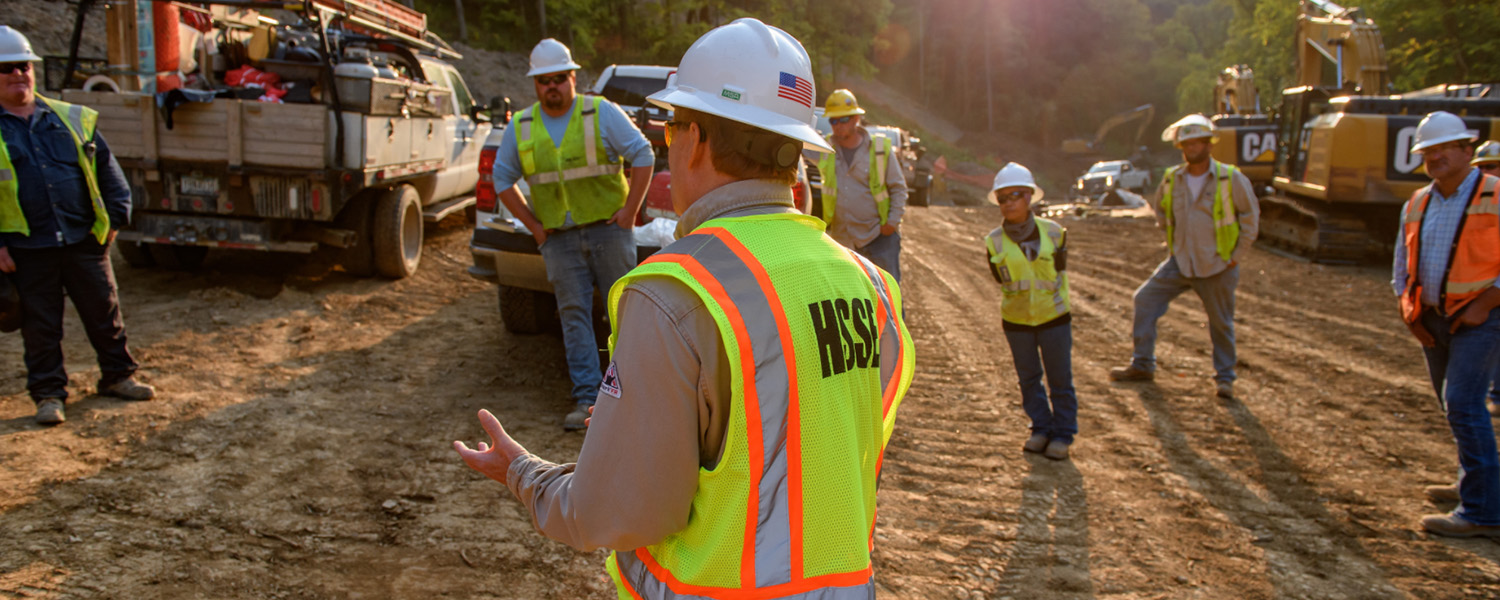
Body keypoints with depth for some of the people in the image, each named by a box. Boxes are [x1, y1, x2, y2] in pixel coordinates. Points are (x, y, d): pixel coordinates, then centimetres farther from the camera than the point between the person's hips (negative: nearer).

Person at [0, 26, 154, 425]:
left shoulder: (71, 118, 8)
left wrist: (115, 216, 5)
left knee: (105, 312, 11)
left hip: (84, 240, 2)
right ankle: (49, 394, 19)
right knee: (40, 325, 7)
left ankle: (117, 376, 26)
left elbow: (106, 168, 12)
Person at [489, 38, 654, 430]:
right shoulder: (520, 127, 7)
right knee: (574, 316, 1)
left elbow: (643, 155, -4)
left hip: (607, 229, -2)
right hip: (559, 239, 3)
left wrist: (629, 210, -8)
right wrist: (532, 225, 5)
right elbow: (503, 178, 14)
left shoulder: (602, 113, -3)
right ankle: (586, 399, 4)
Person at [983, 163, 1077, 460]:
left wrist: (1053, 301, 3)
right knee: (1028, 379, 12)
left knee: (1060, 379, 5)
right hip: (1016, 320, 1)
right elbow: (1004, 282, 0)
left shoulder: (1053, 232, -9)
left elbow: (1060, 273, 1)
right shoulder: (995, 242, -9)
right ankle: (1041, 429, 27)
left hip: (1053, 317, -1)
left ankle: (1062, 434, 19)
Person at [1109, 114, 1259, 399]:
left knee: (1221, 322, 7)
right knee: (1145, 300, -3)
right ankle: (1142, 365, 8)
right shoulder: (1172, 179, 1)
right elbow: (1159, 207, 20)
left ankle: (1224, 377, 25)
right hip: (1180, 262, 4)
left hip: (1217, 266, -4)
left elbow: (1250, 215, -3)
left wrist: (1236, 255, -5)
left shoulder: (1231, 178, -10)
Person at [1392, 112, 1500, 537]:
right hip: (1433, 321, 7)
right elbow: (1402, 265, 17)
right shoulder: (1417, 204, 9)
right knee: (1457, 406, 16)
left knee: (1463, 404, -15)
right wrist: (1408, 310, 5)